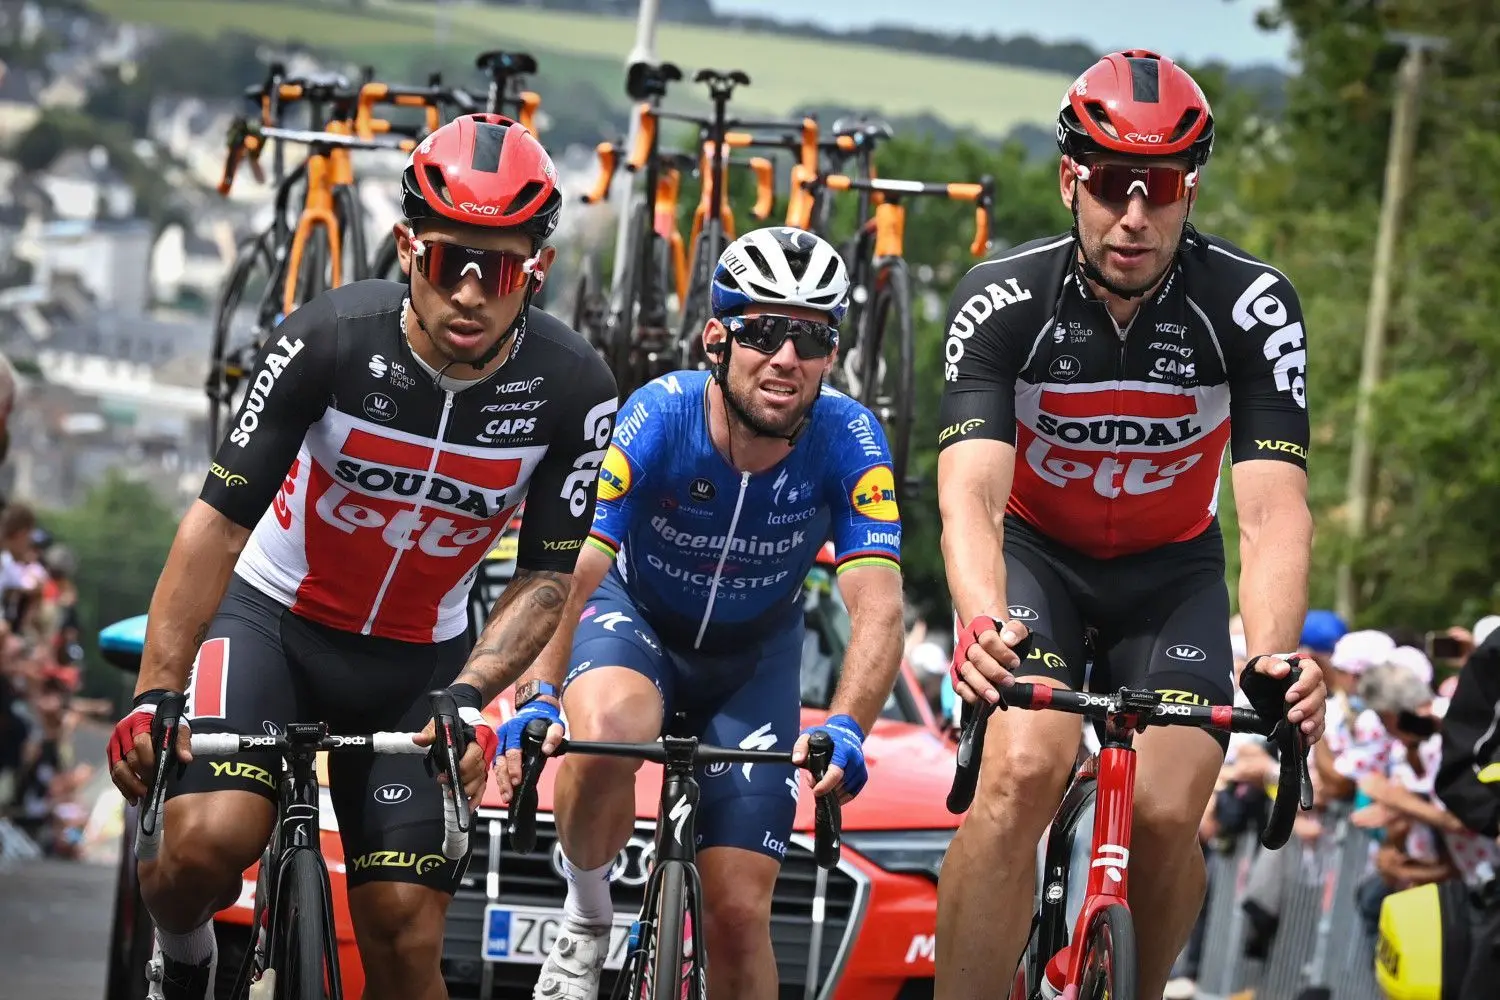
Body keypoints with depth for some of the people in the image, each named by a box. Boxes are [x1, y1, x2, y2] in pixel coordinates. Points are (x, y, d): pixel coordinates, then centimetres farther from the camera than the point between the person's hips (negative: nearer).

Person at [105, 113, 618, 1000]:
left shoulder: (572, 390, -17)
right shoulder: (331, 340, -23)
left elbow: (549, 579, -10)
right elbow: (220, 520, -21)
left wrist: (468, 697, -27)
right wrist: (155, 695, -28)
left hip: (417, 660, 2)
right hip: (273, 618, -2)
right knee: (207, 839, -28)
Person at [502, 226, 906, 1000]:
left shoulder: (846, 441, -26)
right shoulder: (661, 416, -29)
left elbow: (877, 607, -32)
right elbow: (573, 572, -34)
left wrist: (845, 730, -50)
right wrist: (537, 695, -49)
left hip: (753, 654, 2)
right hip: (636, 616, -2)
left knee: (739, 914, -5)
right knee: (610, 731, -38)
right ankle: (585, 919, -9)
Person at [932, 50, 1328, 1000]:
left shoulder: (1252, 306, -23)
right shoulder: (1003, 299, -24)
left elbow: (1274, 510, -30)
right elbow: (971, 492, -34)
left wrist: (1276, 656, -50)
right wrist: (982, 624, -56)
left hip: (1169, 568, 1)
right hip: (1034, 554, -1)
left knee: (1168, 816, -17)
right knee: (1024, 770, -28)